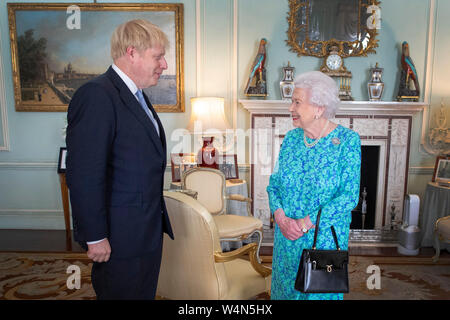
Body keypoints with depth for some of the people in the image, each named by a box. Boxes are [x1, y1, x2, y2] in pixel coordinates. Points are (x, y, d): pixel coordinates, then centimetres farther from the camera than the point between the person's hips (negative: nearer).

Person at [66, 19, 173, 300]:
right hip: (120, 237, -9)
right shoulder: (96, 95, -19)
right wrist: (95, 237, -20)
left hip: (149, 230, 9)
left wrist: (158, 219, 17)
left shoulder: (138, 97, 12)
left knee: (145, 293, 21)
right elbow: (84, 176, -23)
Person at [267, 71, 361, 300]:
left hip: (325, 237, -4)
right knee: (284, 288, 19)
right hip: (286, 235, 5)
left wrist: (305, 223, -21)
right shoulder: (291, 138, 2)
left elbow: (349, 196, -17)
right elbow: (274, 184, 5)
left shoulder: (347, 140, -12)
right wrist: (281, 216, -12)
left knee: (320, 290, 12)